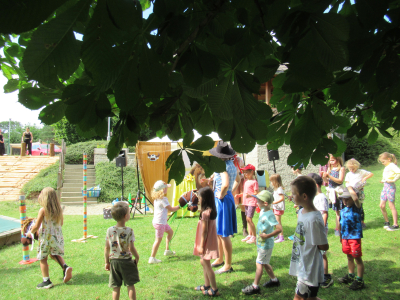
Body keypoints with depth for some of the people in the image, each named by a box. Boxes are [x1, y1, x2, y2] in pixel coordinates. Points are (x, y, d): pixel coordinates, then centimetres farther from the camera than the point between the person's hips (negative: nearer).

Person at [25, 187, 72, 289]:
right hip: (57, 236, 5)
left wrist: (30, 232, 7)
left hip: (45, 237, -5)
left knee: (43, 259, 9)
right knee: (56, 254, 21)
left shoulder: (43, 210, -16)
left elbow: (36, 226, -12)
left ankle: (46, 281, 15)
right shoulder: (59, 209, -1)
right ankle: (65, 267, -6)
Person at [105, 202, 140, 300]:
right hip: (126, 261, -3)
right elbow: (131, 248, -17)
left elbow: (107, 248, -1)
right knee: (130, 285, 11)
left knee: (116, 287, 12)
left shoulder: (110, 230, -5)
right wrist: (137, 257, 0)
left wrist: (107, 262, 10)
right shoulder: (129, 231, -15)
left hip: (114, 261, 3)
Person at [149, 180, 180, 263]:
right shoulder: (163, 199, -20)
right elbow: (171, 209, -14)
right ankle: (152, 258, 1)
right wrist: (179, 206, -1)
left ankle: (167, 250, 34)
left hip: (162, 222, 10)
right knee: (158, 239, -4)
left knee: (170, 232, 23)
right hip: (159, 222, -10)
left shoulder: (157, 198, 9)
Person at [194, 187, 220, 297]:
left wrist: (201, 246, -15)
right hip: (210, 241, 9)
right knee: (203, 262, 21)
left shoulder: (205, 212, -24)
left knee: (206, 263, 2)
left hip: (207, 242, -9)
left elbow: (204, 231, -21)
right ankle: (207, 285, 34)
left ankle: (214, 289, 11)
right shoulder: (211, 210, 4)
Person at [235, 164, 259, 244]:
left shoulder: (254, 182, -10)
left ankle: (254, 237, -2)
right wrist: (239, 195, 13)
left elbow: (256, 193, -14)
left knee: (249, 219, -11)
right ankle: (250, 235, 22)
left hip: (252, 202, -8)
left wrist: (249, 195, -30)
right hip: (246, 202, 8)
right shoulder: (246, 181, 15)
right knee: (247, 219, 12)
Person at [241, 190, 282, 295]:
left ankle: (255, 286, 9)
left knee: (259, 263, -1)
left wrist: (267, 236, -28)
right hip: (261, 243, 9)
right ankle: (274, 280, 37)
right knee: (264, 263, 20)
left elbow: (279, 228, -31)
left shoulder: (269, 215, -25)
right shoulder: (262, 211, 3)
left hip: (266, 245, -9)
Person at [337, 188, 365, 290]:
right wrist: (341, 236, 19)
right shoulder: (343, 210, 7)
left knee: (357, 258, 2)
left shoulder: (356, 207, -13)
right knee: (349, 256, 20)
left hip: (355, 237, -7)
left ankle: (359, 281, 13)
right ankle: (350, 276, 36)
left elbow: (356, 199, -36)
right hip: (345, 237, 7)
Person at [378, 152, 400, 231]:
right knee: (382, 206, 8)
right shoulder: (386, 167, 17)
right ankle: (387, 222, 23)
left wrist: (394, 180, -25)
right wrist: (383, 180, 8)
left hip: (390, 187, -9)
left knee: (391, 206, -3)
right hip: (385, 186, 9)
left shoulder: (392, 165, -11)